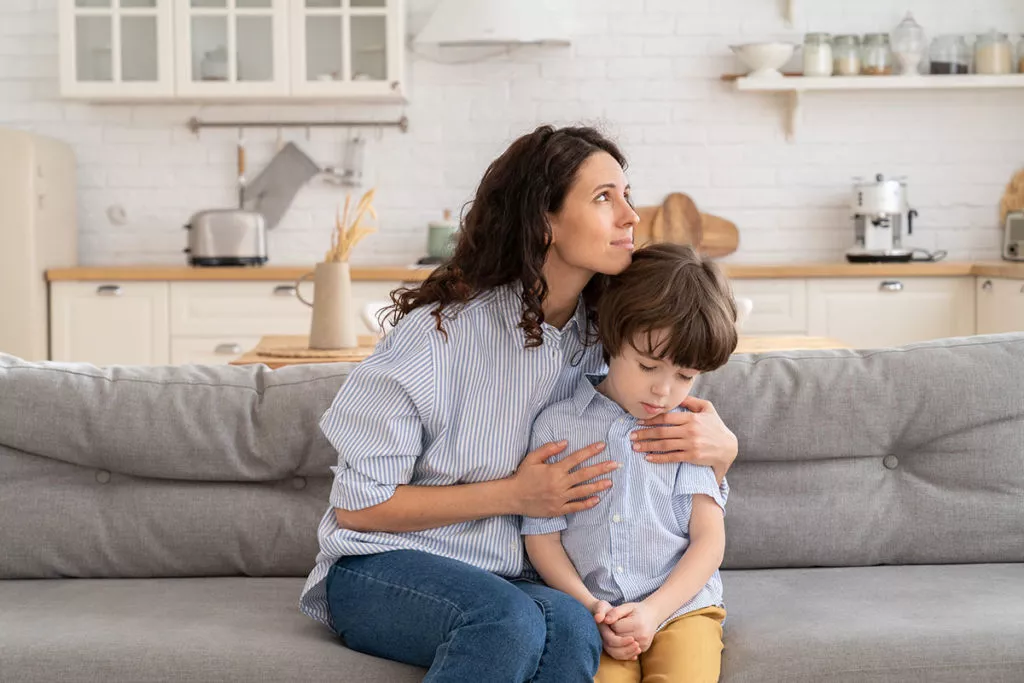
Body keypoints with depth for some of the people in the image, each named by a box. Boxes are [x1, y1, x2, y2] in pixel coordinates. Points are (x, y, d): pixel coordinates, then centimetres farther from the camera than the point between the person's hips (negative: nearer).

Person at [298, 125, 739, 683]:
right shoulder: (440, 328, -13)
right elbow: (357, 505, -10)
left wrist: (719, 448, -12)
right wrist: (513, 495, -15)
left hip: (512, 580, 4)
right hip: (381, 572, -4)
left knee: (572, 627, -32)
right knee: (510, 619, -36)